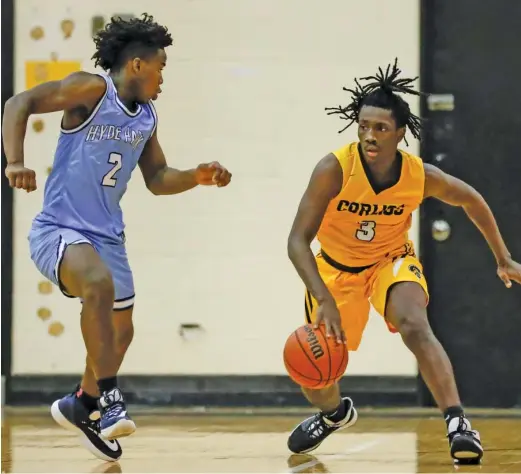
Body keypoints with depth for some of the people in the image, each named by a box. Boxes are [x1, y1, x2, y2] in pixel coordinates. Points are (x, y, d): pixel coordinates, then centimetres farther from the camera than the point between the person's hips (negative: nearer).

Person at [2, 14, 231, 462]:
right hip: (59, 229, -8)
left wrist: (197, 177, 1)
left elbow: (157, 179, 20)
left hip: (107, 236, 8)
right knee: (99, 283, -36)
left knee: (120, 333, 15)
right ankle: (108, 397, -30)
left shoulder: (147, 118, 9)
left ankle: (82, 405, 40)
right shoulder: (92, 90, -13)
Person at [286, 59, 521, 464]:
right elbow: (298, 240, -33)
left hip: (391, 261, 0)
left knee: (415, 327, -32)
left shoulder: (421, 176, -23)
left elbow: (472, 201, -1)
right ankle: (335, 413, 42)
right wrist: (325, 300, -45)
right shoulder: (334, 170, -31)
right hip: (336, 267, 1)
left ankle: (458, 422, -32)